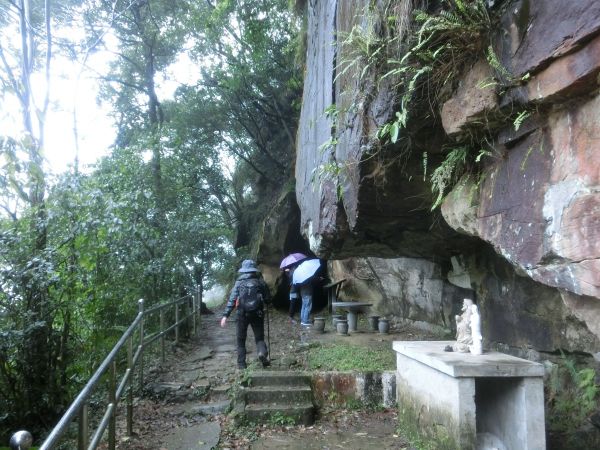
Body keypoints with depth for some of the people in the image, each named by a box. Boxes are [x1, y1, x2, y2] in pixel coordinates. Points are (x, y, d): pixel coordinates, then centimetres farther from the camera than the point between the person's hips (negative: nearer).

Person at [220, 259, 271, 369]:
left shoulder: (239, 283, -1)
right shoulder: (260, 282, 0)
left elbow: (231, 300, -9)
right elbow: (268, 299, 2)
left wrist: (225, 315, -11)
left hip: (243, 315, 0)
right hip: (257, 314, 0)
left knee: (241, 340, 14)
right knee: (259, 337, 11)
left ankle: (241, 364, 11)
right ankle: (262, 352, -19)